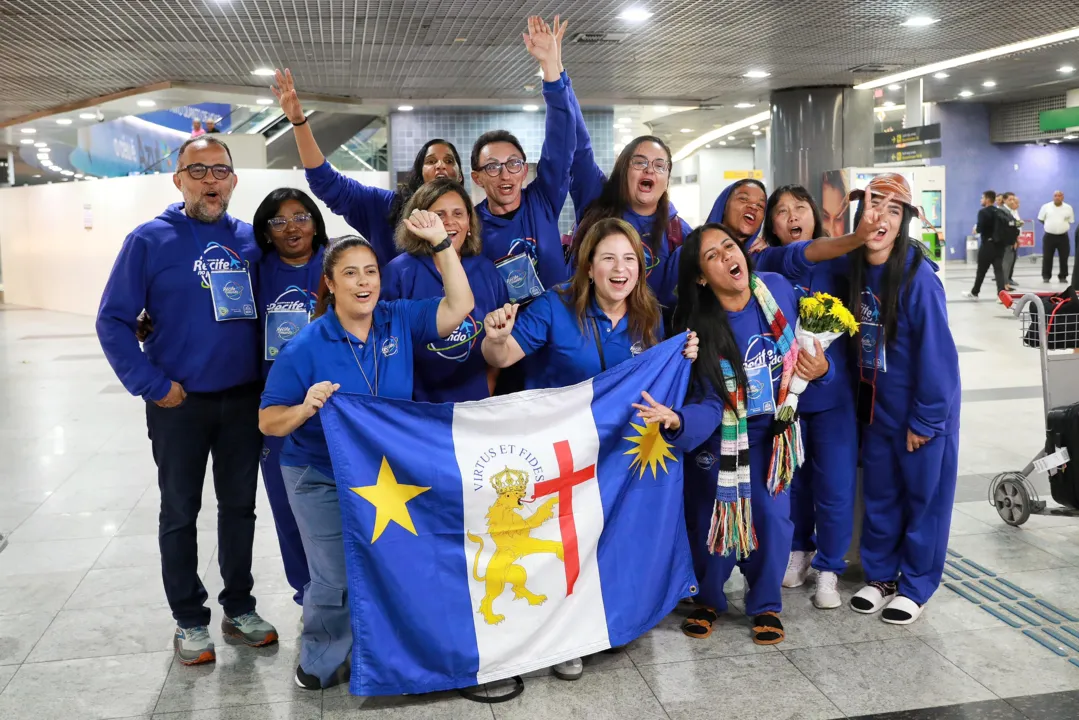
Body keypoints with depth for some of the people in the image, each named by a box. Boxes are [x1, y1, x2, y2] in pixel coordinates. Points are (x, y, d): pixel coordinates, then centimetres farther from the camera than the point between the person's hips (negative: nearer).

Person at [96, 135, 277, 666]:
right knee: (180, 512, 9)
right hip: (179, 403, -3)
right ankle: (189, 620, 23)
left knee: (239, 505, 13)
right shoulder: (150, 239, -7)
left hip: (244, 400, 3)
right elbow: (113, 321, -6)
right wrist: (152, 385, -11)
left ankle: (239, 608, 28)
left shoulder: (250, 239, 2)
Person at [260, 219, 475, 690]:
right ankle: (321, 665, 25)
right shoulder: (306, 347, -15)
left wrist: (440, 242, -17)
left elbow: (459, 306, -11)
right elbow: (268, 421, -12)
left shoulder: (400, 322, -3)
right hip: (321, 480, -4)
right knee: (336, 579, -2)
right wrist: (306, 409, -34)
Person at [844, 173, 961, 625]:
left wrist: (924, 419, -15)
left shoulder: (919, 277, -22)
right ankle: (880, 575, 32)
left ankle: (916, 586, 24)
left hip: (921, 406, -5)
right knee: (879, 491, 16)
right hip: (875, 404, 6)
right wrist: (861, 401, 6)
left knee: (923, 493, 9)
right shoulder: (854, 269, -4)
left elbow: (937, 351, -19)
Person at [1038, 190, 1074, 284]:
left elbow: (1070, 221, 12)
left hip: (1063, 236, 1)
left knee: (1064, 258, 3)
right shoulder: (1046, 206, -1)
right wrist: (1051, 226, 4)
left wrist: (1062, 226, 2)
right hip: (1049, 236, -1)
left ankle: (1063, 277, 13)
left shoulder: (1068, 208, 2)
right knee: (1047, 258, 2)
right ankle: (1046, 276, 13)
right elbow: (1041, 219, 6)